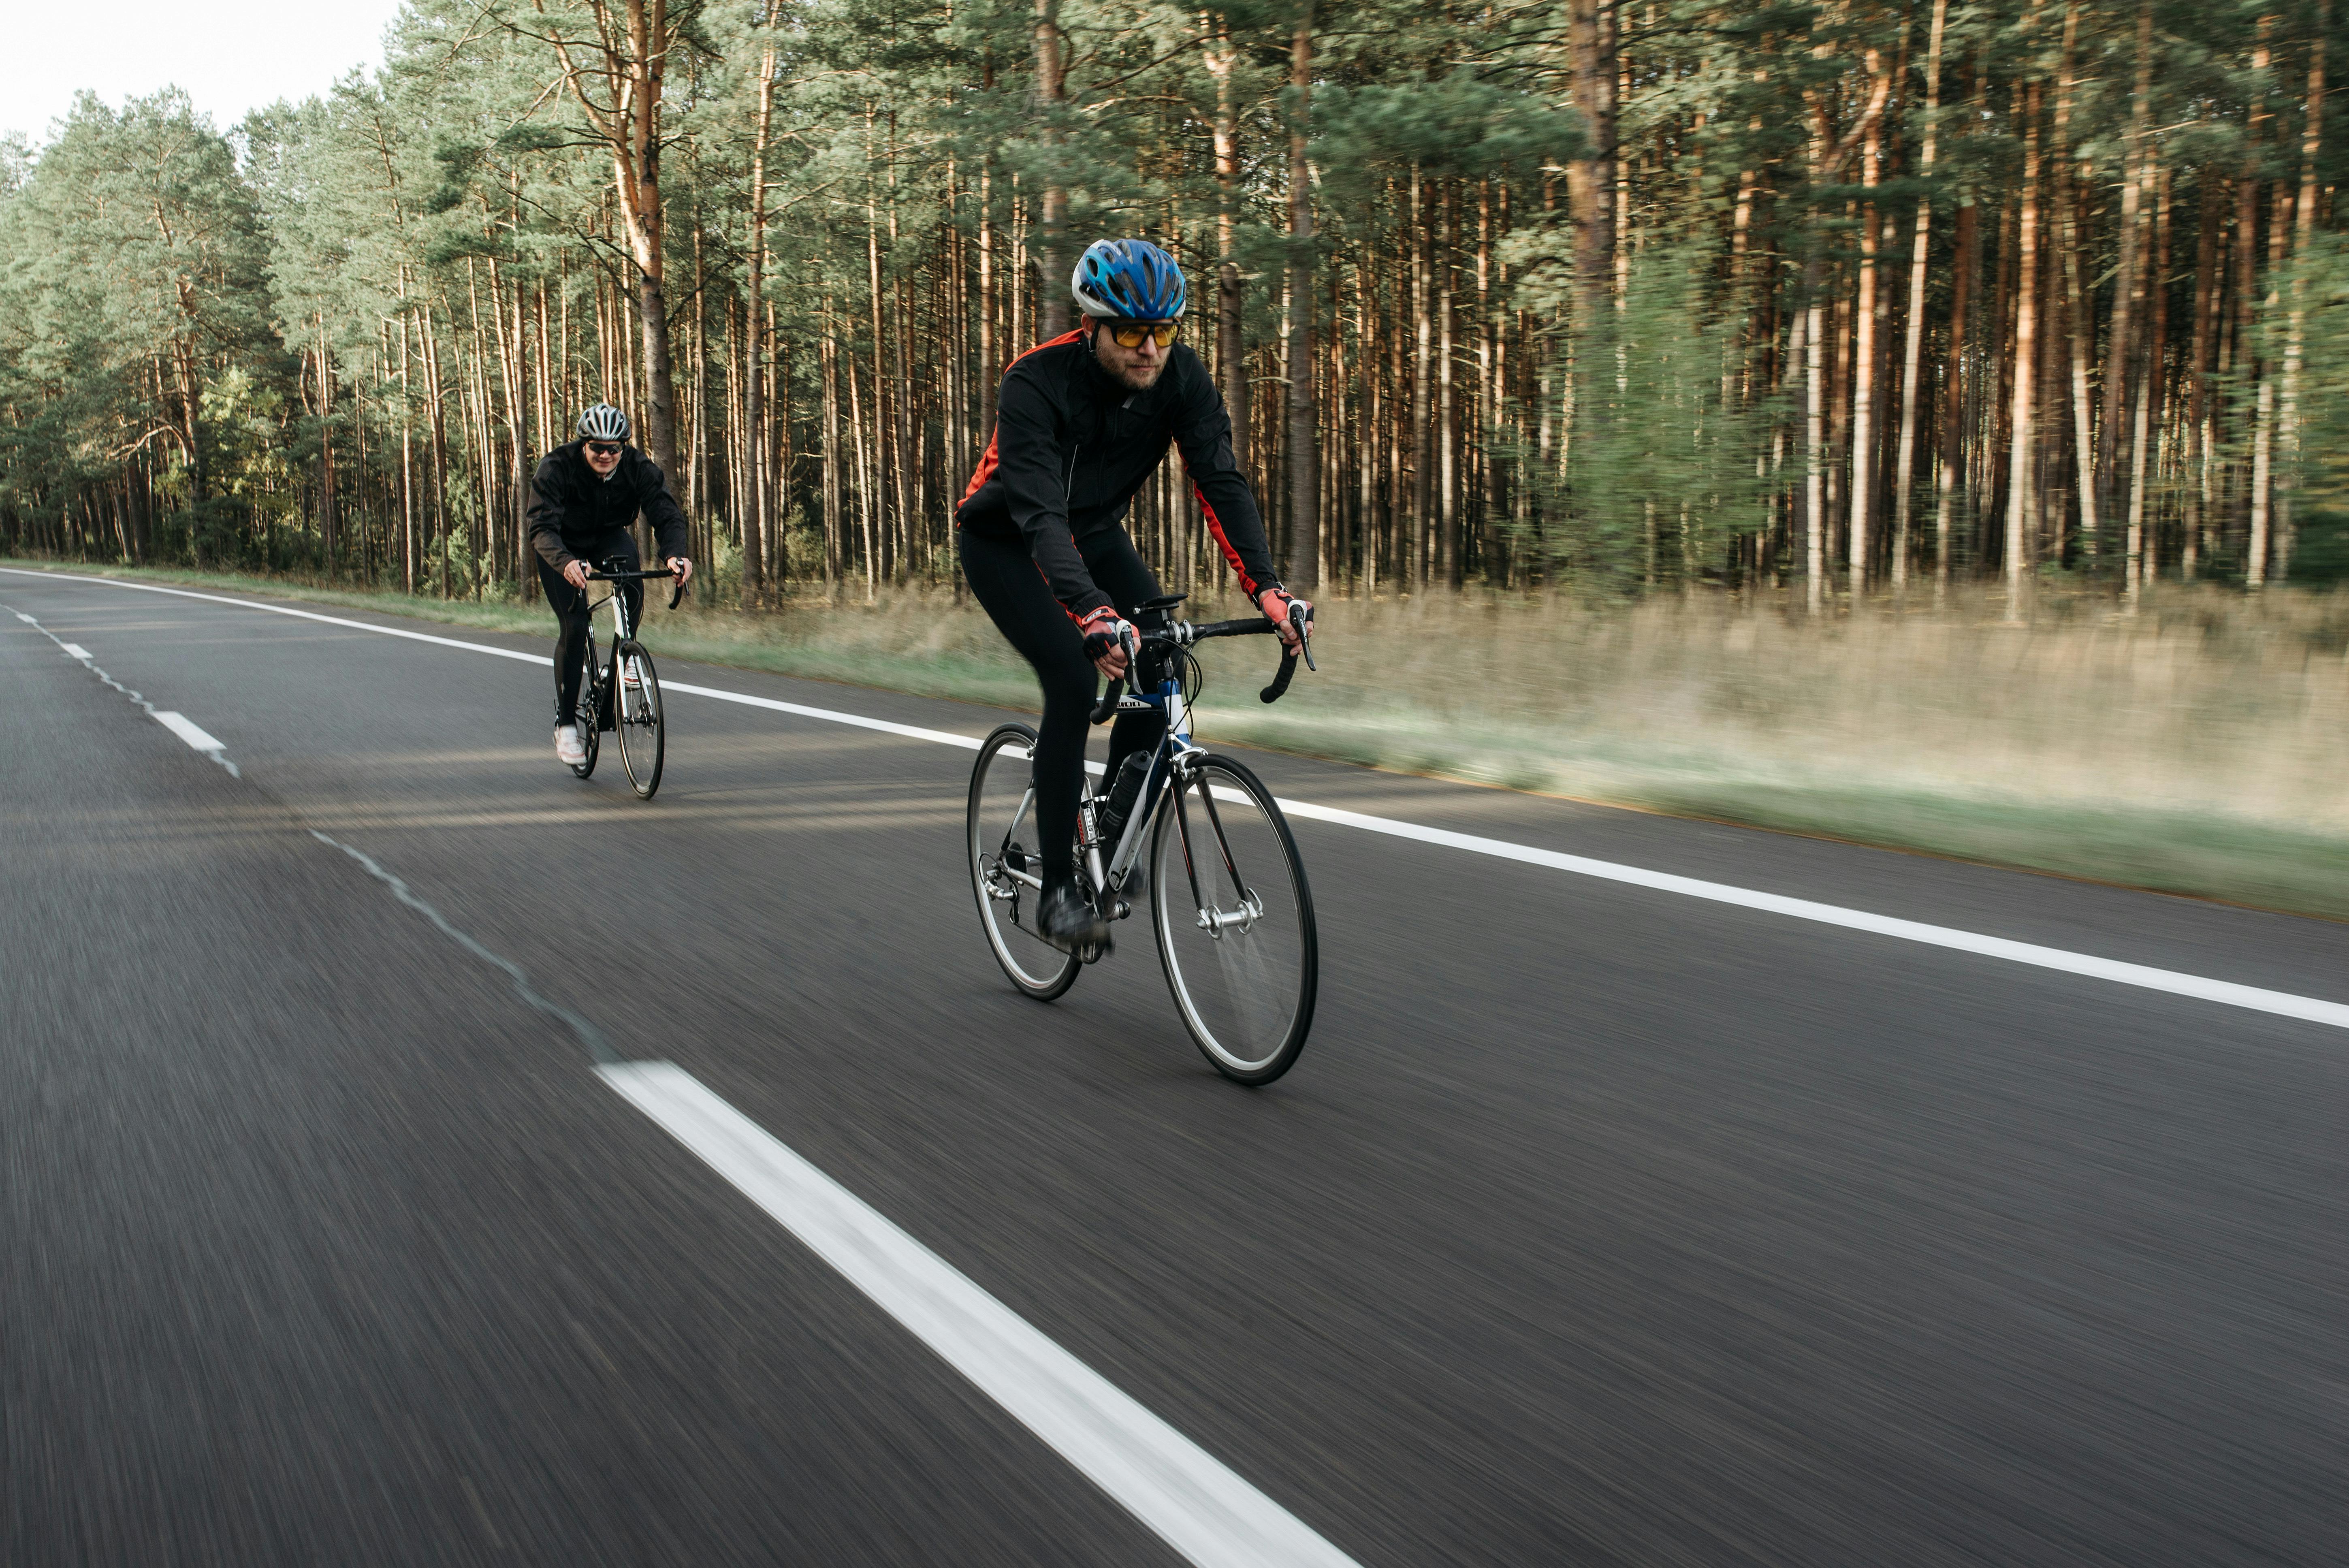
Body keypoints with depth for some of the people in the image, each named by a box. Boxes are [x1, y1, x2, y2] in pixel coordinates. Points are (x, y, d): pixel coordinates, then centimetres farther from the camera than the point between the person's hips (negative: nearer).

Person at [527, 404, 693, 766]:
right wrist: (565, 562, -60)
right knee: (574, 627, -15)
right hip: (564, 547, -2)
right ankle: (566, 725, -3)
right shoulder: (556, 468, -29)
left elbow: (668, 514, -30)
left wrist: (674, 554, -52)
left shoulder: (639, 468, -23)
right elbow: (542, 528, -39)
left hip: (610, 539, 2)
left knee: (633, 590, -31)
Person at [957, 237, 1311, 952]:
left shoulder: (1181, 375, -20)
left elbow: (1220, 479, -26)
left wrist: (1267, 586, -41)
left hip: (1093, 531, 5)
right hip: (1005, 543, -5)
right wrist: (1093, 614, -59)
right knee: (1074, 676, -25)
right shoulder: (1036, 383, -34)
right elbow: (1039, 515, -44)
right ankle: (1058, 892, -16)